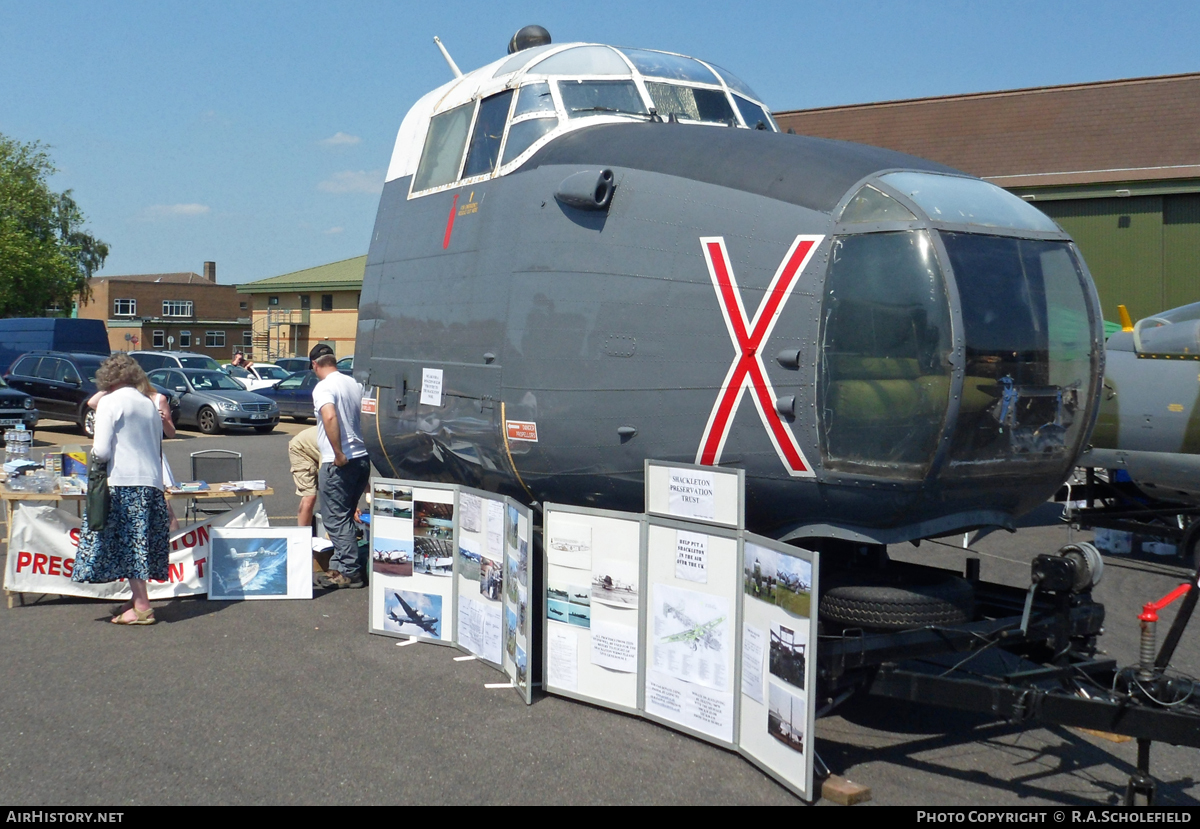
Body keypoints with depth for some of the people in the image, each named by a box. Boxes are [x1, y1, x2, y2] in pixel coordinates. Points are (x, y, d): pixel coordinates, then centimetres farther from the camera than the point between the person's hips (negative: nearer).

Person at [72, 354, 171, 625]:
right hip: (152, 482, 6)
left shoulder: (109, 402, -5)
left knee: (128, 544, -2)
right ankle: (139, 599, 19)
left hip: (122, 483, -6)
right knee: (140, 542, 13)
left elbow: (102, 452, -11)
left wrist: (93, 454, 9)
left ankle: (142, 608, -3)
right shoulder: (150, 404, 14)